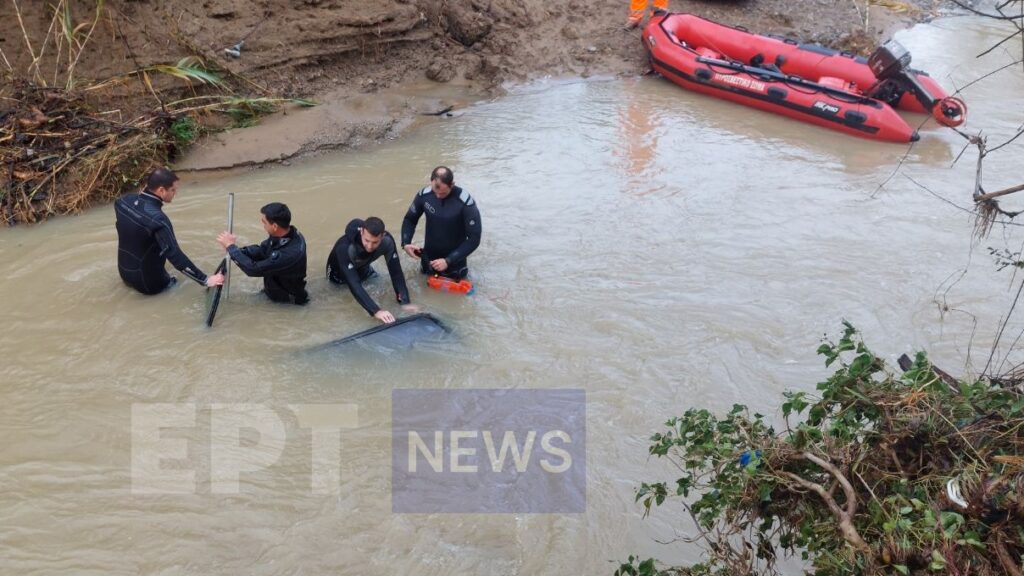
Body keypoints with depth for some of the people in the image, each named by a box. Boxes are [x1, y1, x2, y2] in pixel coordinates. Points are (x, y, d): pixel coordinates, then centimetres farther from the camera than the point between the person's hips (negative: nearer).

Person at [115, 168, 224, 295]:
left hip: (124, 272, 5)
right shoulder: (157, 219, -31)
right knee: (175, 283, 23)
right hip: (148, 283, -5)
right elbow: (175, 256, -32)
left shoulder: (123, 201, -9)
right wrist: (205, 280, -29)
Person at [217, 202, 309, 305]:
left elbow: (254, 269, -31)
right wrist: (235, 250, -15)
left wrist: (230, 246, -21)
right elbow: (261, 249, 1)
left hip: (288, 297, -8)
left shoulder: (291, 253, -38)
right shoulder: (284, 233, -14)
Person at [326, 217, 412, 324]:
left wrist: (405, 302, -41)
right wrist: (376, 311, -60)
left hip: (361, 266, 2)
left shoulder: (387, 240, -32)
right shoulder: (344, 247, -44)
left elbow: (396, 271, -29)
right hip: (339, 271, -2)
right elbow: (354, 284, -50)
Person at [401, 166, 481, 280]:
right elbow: (410, 219, 1)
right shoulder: (424, 195, -16)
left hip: (454, 259, -3)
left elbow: (474, 239, -23)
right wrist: (405, 243, -17)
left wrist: (448, 261, -27)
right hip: (429, 256, 3)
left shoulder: (466, 203, -27)